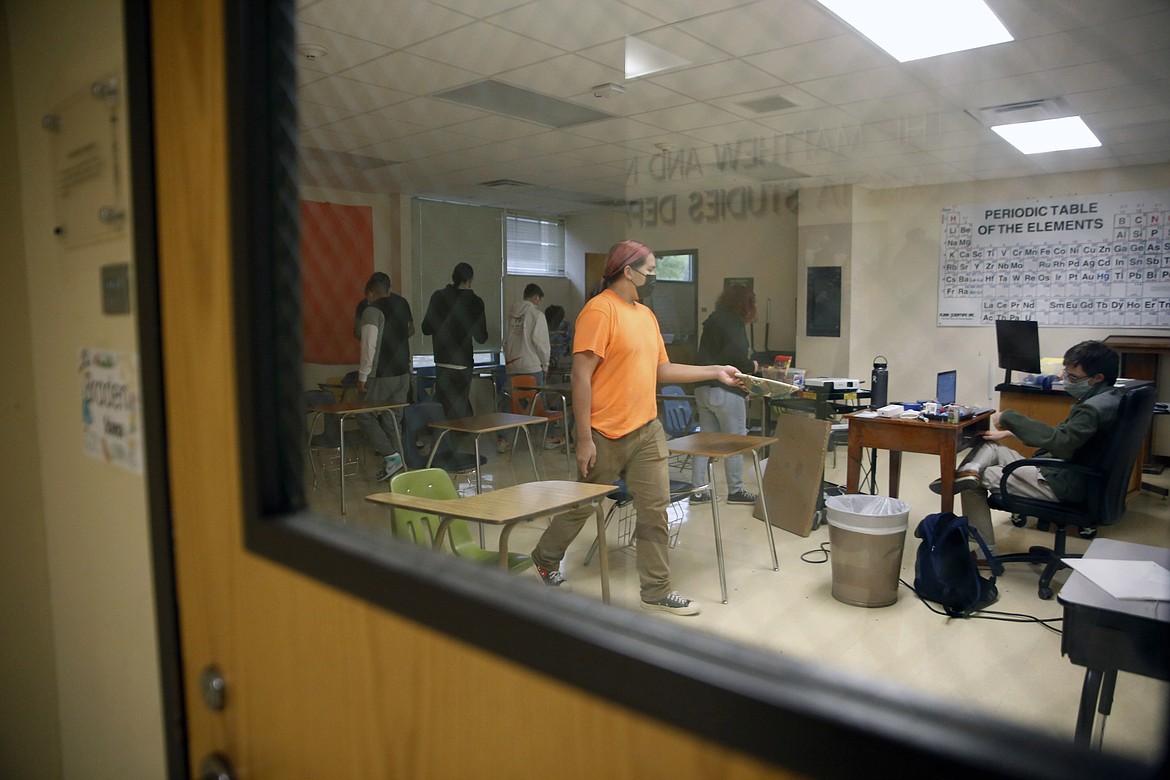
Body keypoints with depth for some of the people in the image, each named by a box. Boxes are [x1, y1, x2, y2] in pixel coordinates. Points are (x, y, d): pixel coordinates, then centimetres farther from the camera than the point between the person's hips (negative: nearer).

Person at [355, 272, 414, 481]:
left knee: (366, 417, 2)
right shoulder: (402, 304, 9)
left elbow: (369, 346, -19)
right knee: (393, 420, 11)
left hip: (380, 377, -7)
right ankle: (394, 463, 13)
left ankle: (391, 456, -11)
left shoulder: (372, 310, -13)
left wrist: (362, 376, -15)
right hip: (403, 373, 7)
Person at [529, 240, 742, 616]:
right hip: (606, 436, -7)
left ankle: (657, 590, 19)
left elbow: (662, 369, 18)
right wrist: (584, 439, -19)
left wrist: (715, 371, 14)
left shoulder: (646, 314, 13)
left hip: (647, 431, 7)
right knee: (581, 506, 11)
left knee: (655, 511, 6)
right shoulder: (600, 310, -14)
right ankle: (546, 558, 37)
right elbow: (581, 376, -17)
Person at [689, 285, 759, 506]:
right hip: (725, 391, -8)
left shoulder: (712, 320, 16)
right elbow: (735, 356, -23)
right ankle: (735, 491, 10)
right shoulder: (733, 322, -11)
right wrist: (751, 366, -4)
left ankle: (698, 491, 13)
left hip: (703, 388, 8)